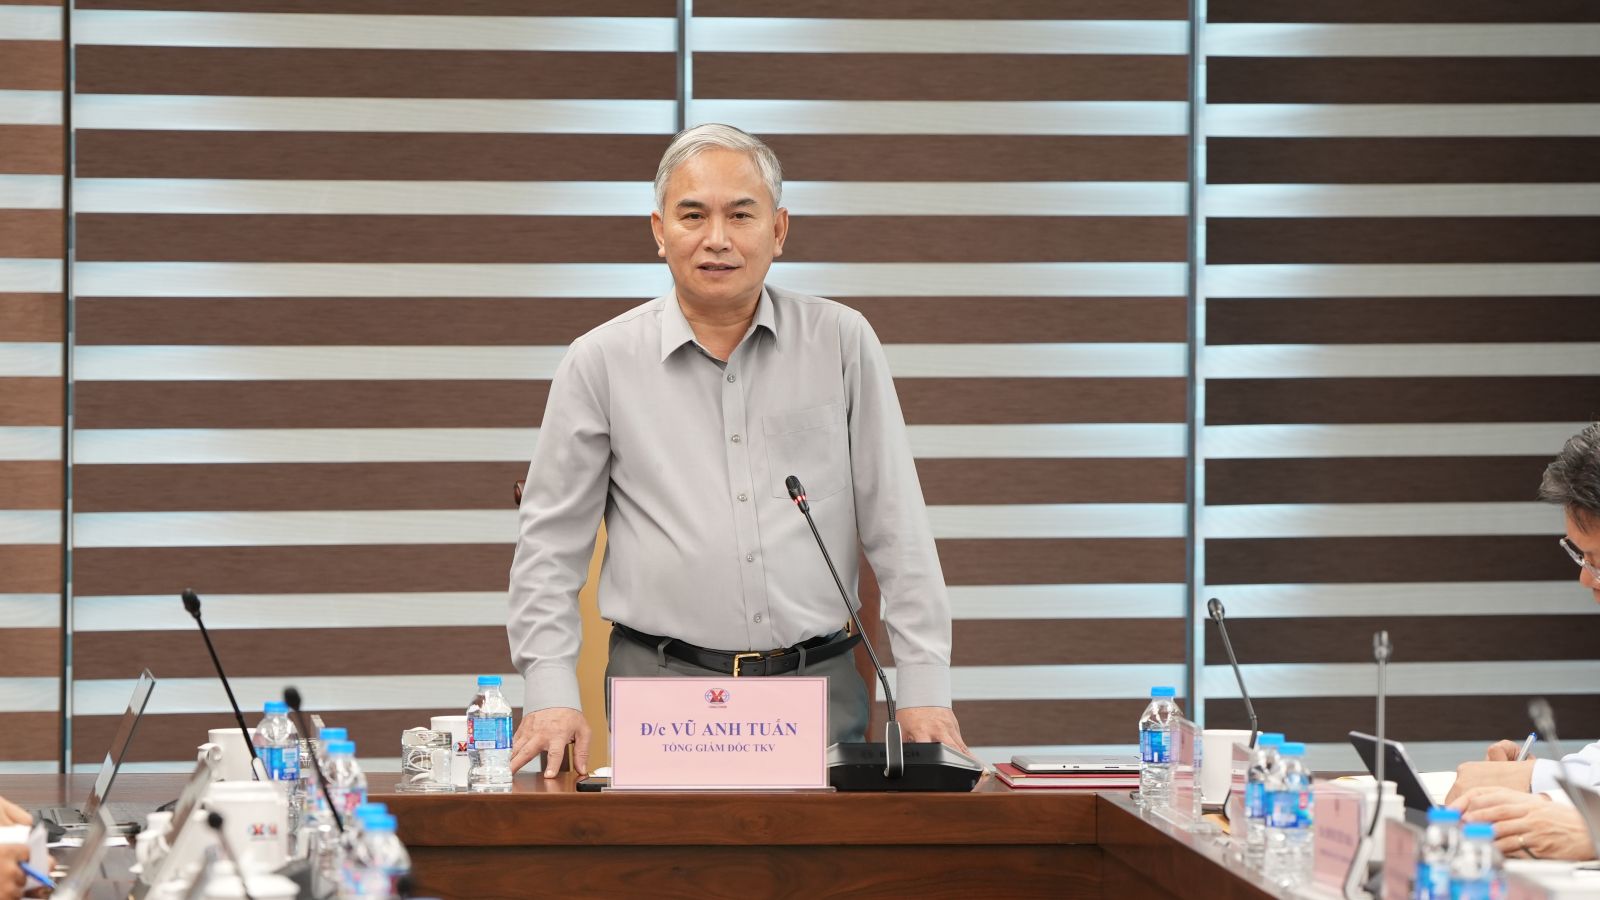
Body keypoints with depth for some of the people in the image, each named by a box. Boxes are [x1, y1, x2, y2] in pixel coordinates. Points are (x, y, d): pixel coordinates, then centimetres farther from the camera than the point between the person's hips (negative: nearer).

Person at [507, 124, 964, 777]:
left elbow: (897, 530, 6)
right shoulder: (603, 362, 4)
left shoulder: (841, 342, 6)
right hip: (664, 691, -1)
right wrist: (551, 695, -4)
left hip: (820, 687, 1)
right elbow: (551, 545, 7)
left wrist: (924, 689, -1)